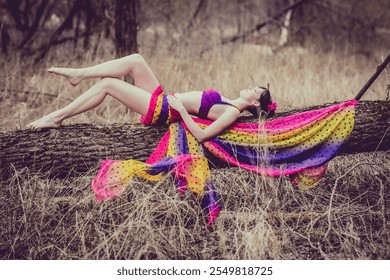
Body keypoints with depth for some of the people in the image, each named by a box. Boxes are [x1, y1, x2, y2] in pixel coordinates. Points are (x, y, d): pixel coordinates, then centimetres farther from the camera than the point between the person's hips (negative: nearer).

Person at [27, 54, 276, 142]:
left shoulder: (232, 113, -14)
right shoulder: (227, 102, 13)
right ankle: (78, 74, 5)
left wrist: (180, 108, -25)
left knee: (108, 84, -11)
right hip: (162, 98, 9)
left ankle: (57, 118, 0)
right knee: (135, 60, -2)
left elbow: (202, 135, -28)